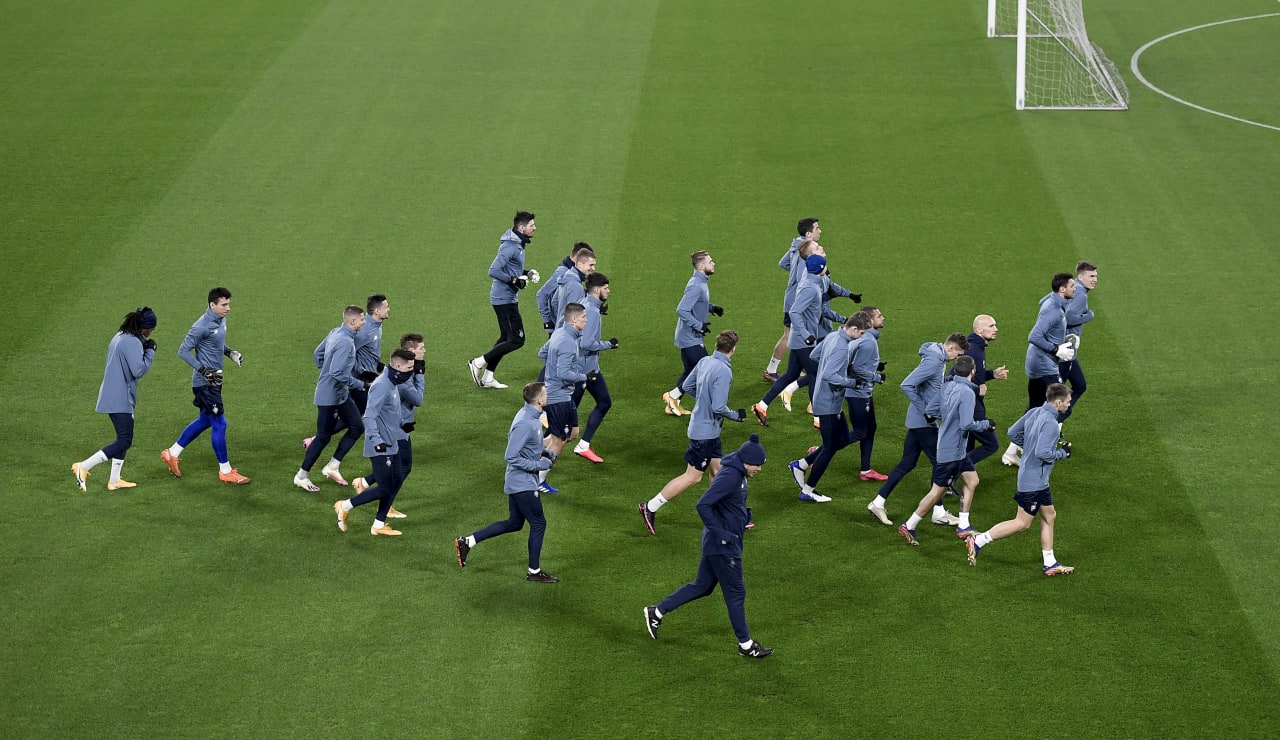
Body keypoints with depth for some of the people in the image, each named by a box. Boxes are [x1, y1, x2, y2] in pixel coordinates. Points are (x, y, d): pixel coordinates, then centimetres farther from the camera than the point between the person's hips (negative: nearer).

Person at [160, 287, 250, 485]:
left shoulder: (221, 321, 7)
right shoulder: (202, 326, -21)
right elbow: (183, 351, -17)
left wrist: (230, 353, 6)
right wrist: (203, 370, -24)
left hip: (214, 380, 10)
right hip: (204, 383, -10)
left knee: (205, 421, 20)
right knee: (219, 424, -3)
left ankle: (172, 453, 32)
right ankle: (226, 471, 8)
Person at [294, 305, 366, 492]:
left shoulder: (336, 332, 3)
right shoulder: (345, 342, -26)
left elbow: (318, 353, 15)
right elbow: (337, 373, -30)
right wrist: (360, 384, -20)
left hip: (341, 395, 10)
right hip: (330, 397, -10)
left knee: (357, 427, 11)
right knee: (324, 437, 2)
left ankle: (332, 467, 17)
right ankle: (302, 476, 15)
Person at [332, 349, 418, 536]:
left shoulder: (393, 384, 10)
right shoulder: (381, 386, -21)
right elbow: (369, 417, -27)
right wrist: (376, 441, -34)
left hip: (392, 445, 10)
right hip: (381, 448, -10)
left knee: (396, 482, 12)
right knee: (385, 488, -5)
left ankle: (379, 525, 19)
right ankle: (345, 506, 8)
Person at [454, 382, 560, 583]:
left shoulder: (530, 416, 6)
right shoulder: (525, 423, -25)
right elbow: (512, 457, -26)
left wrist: (541, 455, 12)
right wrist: (539, 465, -19)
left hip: (517, 483, 10)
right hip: (523, 483, -10)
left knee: (514, 523, 18)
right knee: (538, 524, 2)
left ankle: (467, 542, 18)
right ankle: (534, 572, 14)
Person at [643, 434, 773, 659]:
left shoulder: (737, 474, 8)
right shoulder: (729, 477, -23)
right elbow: (703, 505, -28)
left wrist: (744, 514, 10)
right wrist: (721, 533, -24)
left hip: (717, 542, 10)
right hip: (723, 546, -10)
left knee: (702, 586, 18)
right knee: (736, 593, 2)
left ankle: (657, 612, 25)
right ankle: (745, 645, 13)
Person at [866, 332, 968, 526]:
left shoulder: (939, 359, 9)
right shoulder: (933, 361, -21)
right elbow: (906, 385, -26)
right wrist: (925, 411, -20)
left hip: (919, 421, 9)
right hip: (923, 422, -9)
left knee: (907, 463, 12)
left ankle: (878, 503, 14)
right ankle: (939, 512, 8)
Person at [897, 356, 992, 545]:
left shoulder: (947, 386, 2)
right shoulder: (967, 393, -22)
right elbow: (967, 424, -25)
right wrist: (986, 424, -10)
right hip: (952, 451, -9)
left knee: (971, 481, 16)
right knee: (937, 492, 0)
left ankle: (963, 527, 21)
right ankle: (908, 527, 7)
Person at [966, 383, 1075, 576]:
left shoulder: (1034, 413, 4)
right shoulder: (1050, 424, -23)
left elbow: (1013, 433, 11)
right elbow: (1042, 453, -29)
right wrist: (1062, 453, -13)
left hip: (1039, 480, 10)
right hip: (1034, 480, -10)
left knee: (1049, 515, 16)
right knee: (1022, 523, -1)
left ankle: (1050, 563, 22)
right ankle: (978, 542, 0)